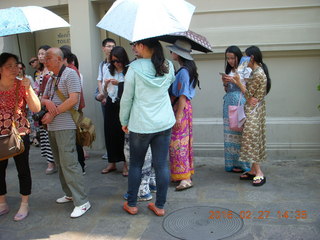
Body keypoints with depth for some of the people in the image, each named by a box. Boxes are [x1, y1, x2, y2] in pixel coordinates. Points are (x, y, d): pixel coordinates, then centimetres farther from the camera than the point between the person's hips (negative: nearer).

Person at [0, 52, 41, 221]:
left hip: (20, 133, -2)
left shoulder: (22, 86, -4)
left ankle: (24, 205, 19)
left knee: (23, 168, 5)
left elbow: (36, 109, -13)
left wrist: (28, 88, -21)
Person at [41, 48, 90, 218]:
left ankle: (82, 202, -4)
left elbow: (73, 99, -17)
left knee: (69, 163, -10)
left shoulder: (70, 74, -7)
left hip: (65, 126, -9)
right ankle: (70, 194, 26)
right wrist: (47, 102, -5)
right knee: (60, 163, 13)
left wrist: (53, 113, -14)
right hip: (52, 126, 9)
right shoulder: (51, 78, 18)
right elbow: (43, 99, 20)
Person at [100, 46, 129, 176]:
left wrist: (119, 83, -16)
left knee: (123, 133, -4)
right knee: (109, 133, 8)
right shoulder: (109, 70, 11)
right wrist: (105, 84, -5)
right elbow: (105, 91, 15)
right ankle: (112, 163, 23)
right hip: (111, 105, 5)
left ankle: (126, 163, 11)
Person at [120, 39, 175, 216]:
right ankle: (160, 206, 18)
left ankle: (131, 204, 24)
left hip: (140, 124, -3)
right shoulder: (168, 66, 0)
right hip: (164, 123, 3)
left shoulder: (134, 68, -10)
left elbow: (126, 98, -5)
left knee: (135, 164, 13)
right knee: (161, 165, 8)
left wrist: (124, 121, 8)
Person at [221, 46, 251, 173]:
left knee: (240, 132, -8)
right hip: (229, 103, 6)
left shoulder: (246, 70, -1)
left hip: (240, 103, -6)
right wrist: (225, 83, 1)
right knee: (230, 133, 3)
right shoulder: (228, 71, 17)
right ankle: (232, 163, 10)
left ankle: (241, 164, 1)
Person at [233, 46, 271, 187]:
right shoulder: (257, 71, 14)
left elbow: (249, 94, -15)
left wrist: (238, 82, -12)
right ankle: (254, 170, 16)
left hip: (254, 110, -10)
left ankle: (259, 173, -7)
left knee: (252, 138, -9)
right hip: (252, 109, 10)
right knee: (253, 139, 10)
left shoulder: (258, 74, -17)